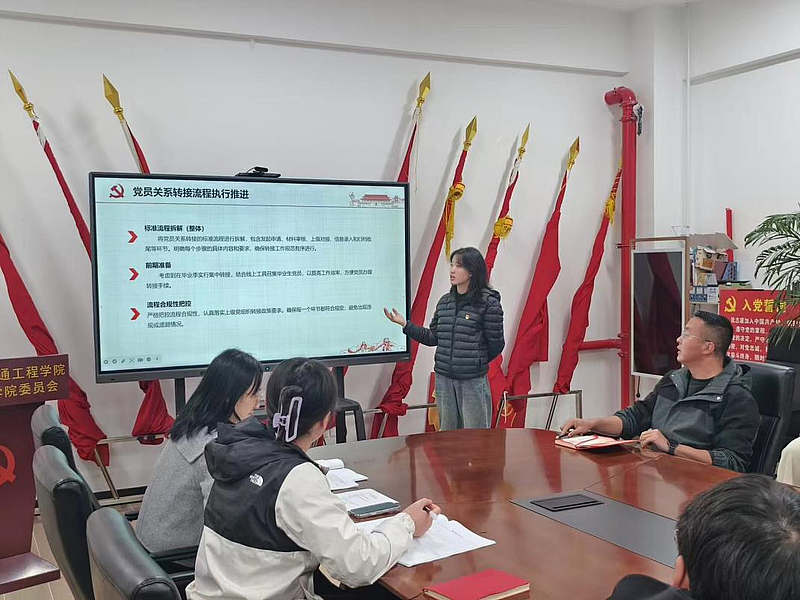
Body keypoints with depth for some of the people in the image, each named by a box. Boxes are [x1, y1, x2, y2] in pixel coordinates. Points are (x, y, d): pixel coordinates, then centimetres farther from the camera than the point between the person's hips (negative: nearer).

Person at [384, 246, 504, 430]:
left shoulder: (488, 303, -10)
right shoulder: (444, 302, 9)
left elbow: (496, 344, -5)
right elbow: (433, 337, 11)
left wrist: (477, 363, 6)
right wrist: (405, 324, 4)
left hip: (473, 380, -6)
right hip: (444, 379, 6)